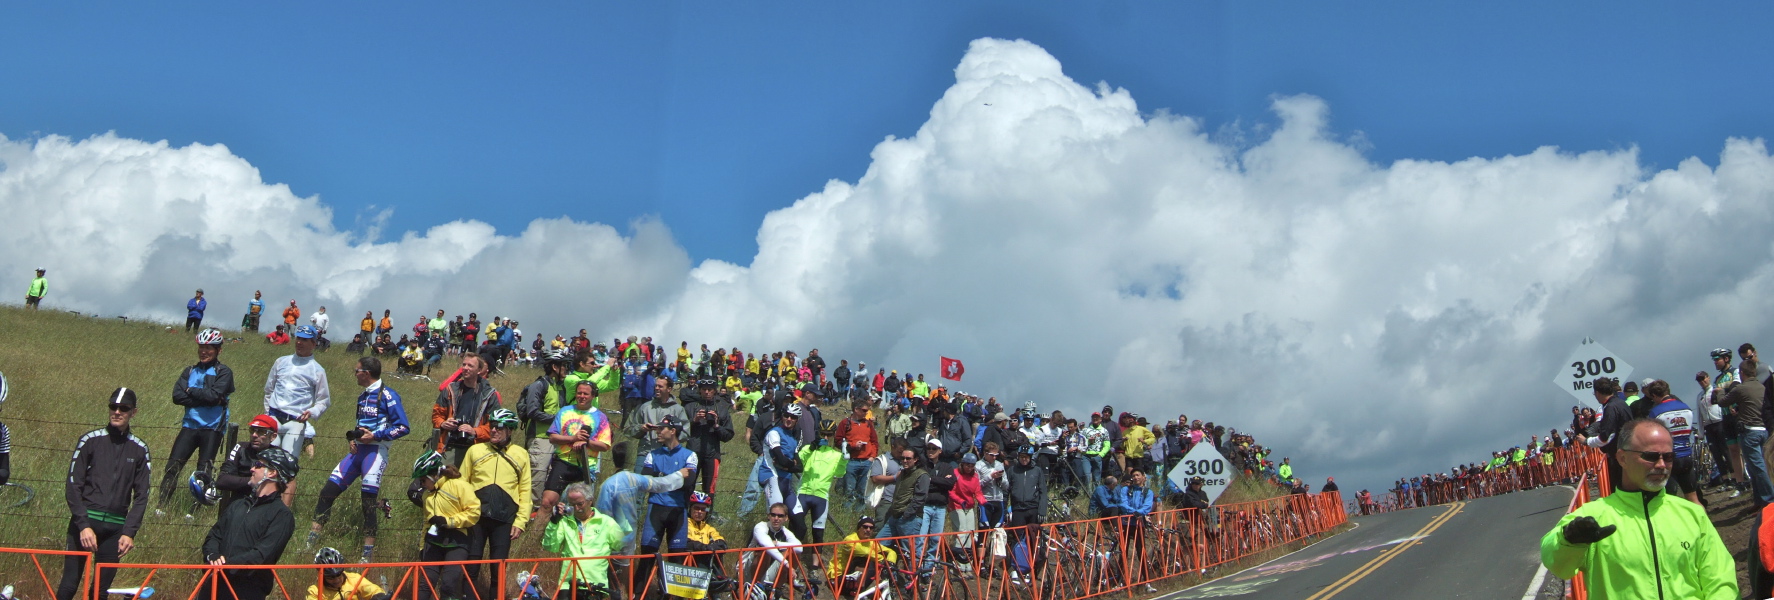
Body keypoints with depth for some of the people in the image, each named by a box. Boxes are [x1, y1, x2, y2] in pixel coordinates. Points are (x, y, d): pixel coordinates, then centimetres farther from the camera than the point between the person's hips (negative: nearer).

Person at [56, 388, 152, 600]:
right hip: (84, 522, -2)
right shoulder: (90, 440, 1)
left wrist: (129, 532, -2)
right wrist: (84, 525, -11)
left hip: (115, 528, 2)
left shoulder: (139, 449, 8)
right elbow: (73, 486, -2)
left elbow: (141, 495, 9)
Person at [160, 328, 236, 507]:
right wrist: (203, 397, -12)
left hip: (212, 428, -4)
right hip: (189, 425, 4)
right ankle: (162, 505, 1)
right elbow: (177, 396, -2)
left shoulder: (224, 372, 0)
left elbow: (214, 395, -17)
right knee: (173, 466, -6)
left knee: (203, 471, -3)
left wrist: (191, 391, -6)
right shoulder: (190, 371, 13)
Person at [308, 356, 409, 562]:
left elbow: (403, 427, -12)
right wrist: (352, 438, 10)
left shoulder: (387, 395, -7)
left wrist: (375, 436, -15)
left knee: (369, 501, -11)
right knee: (328, 490, -1)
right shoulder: (362, 397, 19)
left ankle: (368, 554, -3)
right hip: (358, 449, 8)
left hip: (376, 450, -8)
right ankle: (310, 542, 4)